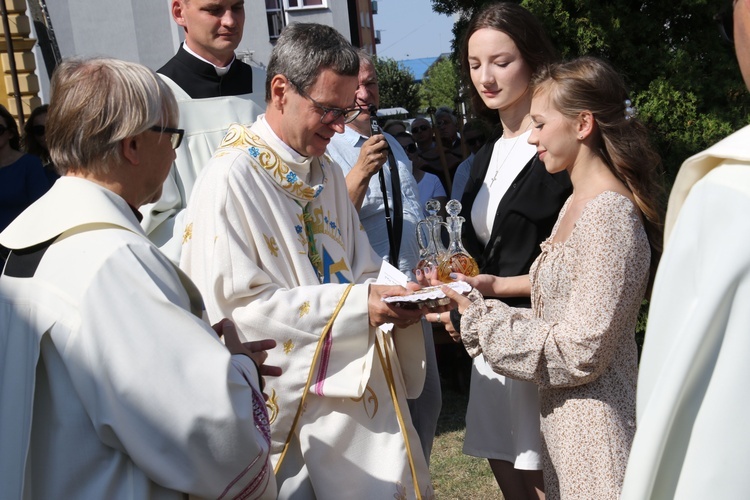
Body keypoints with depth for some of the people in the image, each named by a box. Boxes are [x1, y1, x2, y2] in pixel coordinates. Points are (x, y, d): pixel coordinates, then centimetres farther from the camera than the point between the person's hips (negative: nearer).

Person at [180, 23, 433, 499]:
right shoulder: (232, 178, -15)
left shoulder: (327, 171, 10)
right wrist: (355, 305, -24)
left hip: (359, 385, 8)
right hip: (293, 404, -7)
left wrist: (401, 289, -8)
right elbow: (238, 304, -21)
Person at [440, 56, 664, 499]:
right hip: (567, 417, 9)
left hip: (594, 428, -9)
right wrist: (499, 285, 4)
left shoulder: (607, 216, -22)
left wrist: (476, 317, -18)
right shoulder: (579, 202, 8)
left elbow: (578, 353, -24)